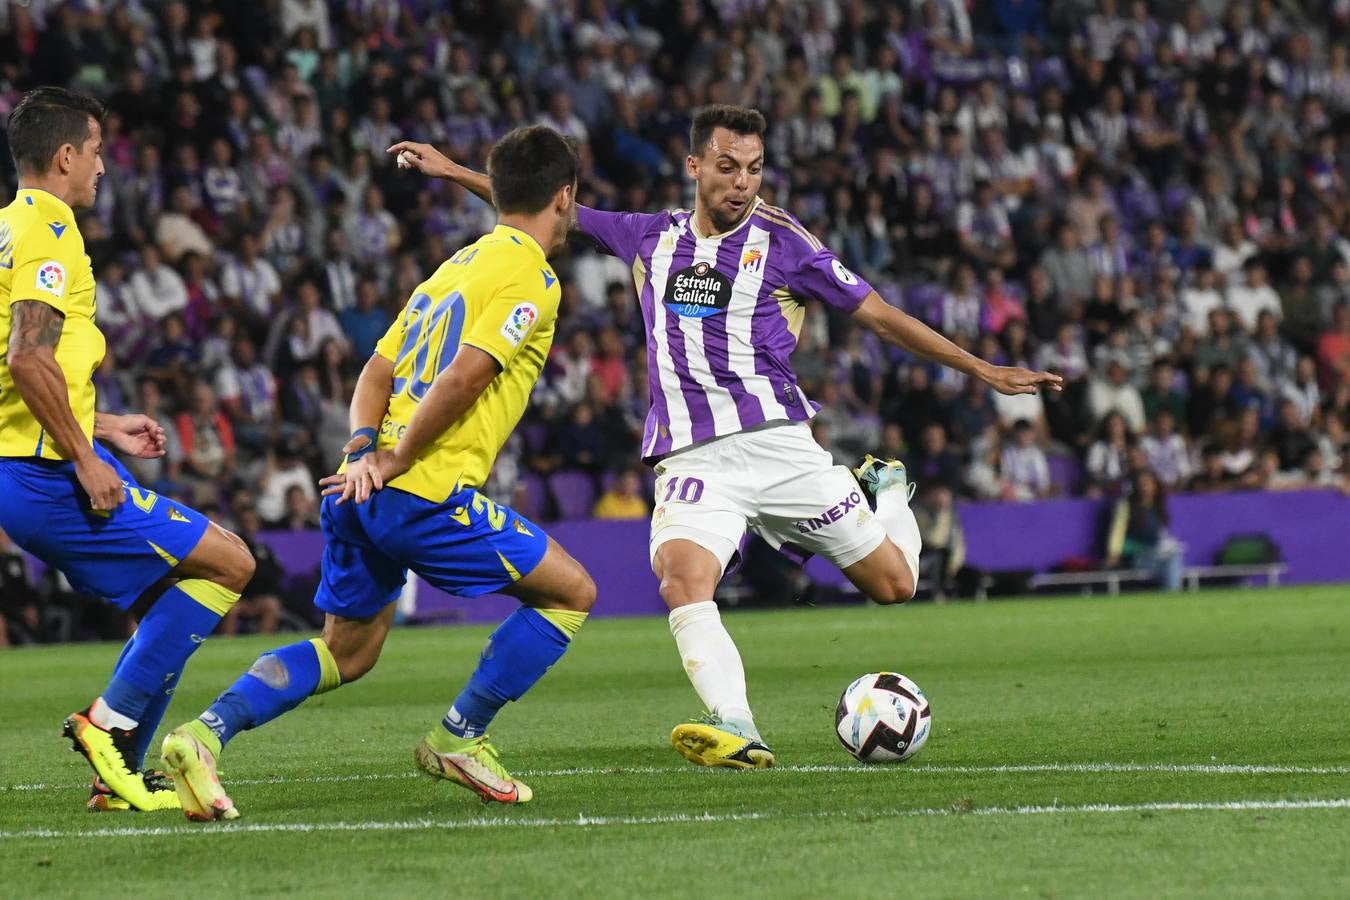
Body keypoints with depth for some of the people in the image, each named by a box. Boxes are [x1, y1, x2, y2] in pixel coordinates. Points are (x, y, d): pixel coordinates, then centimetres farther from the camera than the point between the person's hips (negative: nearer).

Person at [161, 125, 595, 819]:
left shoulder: (454, 266, 24)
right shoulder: (530, 278, -5)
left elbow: (379, 370, 17)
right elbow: (465, 376, -18)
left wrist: (364, 448, 2)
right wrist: (396, 460, -13)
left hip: (362, 493, 9)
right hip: (428, 494, -8)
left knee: (347, 652, 17)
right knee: (571, 591, 5)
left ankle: (205, 734, -1)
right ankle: (458, 738, 7)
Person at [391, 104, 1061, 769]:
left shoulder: (782, 242, 3)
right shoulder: (651, 237, 12)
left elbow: (879, 315, 7)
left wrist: (982, 371, 6)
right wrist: (451, 170, 21)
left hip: (776, 443, -1)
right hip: (691, 459, 1)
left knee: (893, 583, 0)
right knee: (681, 578, -30)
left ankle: (884, 490, 34)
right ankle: (736, 731, -41)